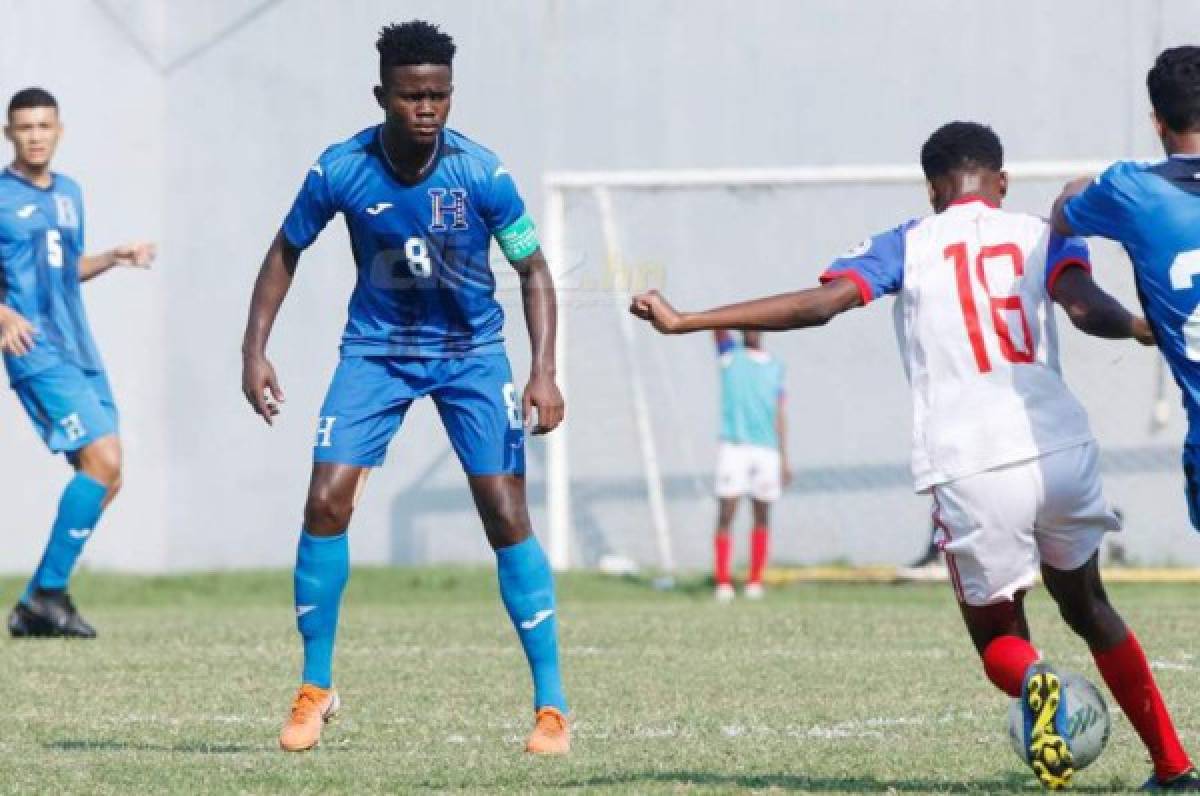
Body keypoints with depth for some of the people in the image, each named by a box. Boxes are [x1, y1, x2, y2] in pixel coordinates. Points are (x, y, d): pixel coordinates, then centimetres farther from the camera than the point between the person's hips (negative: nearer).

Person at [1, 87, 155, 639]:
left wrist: (114, 258, 11)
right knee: (103, 459, -20)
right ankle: (49, 593, -13)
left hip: (80, 353, 8)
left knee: (105, 480, 4)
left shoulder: (69, 194, 16)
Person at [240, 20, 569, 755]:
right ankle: (316, 688, 4)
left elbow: (533, 271, -8)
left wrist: (545, 373, -18)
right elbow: (286, 253, 1)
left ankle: (552, 707, -2)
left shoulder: (481, 173, -19)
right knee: (327, 502, -12)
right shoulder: (340, 170, -16)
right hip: (376, 348, 1)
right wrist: (255, 350, -5)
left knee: (506, 517, -10)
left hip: (471, 351, -1)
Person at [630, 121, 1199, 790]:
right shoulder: (1044, 235, 12)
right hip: (1062, 451, 2)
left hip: (968, 469, -1)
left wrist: (683, 322, 0)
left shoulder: (906, 246, 11)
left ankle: (1032, 682, -20)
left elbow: (821, 303, -2)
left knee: (997, 637, 16)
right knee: (1089, 607, 25)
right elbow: (1086, 307, -8)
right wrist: (1144, 329, 12)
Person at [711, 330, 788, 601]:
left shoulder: (775, 367, 15)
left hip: (766, 448, 3)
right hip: (733, 446, -3)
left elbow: (778, 416, 15)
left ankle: (755, 581, 12)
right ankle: (723, 582, -7)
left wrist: (784, 459, 11)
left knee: (762, 517, 4)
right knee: (726, 515, -8)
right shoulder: (730, 354, 9)